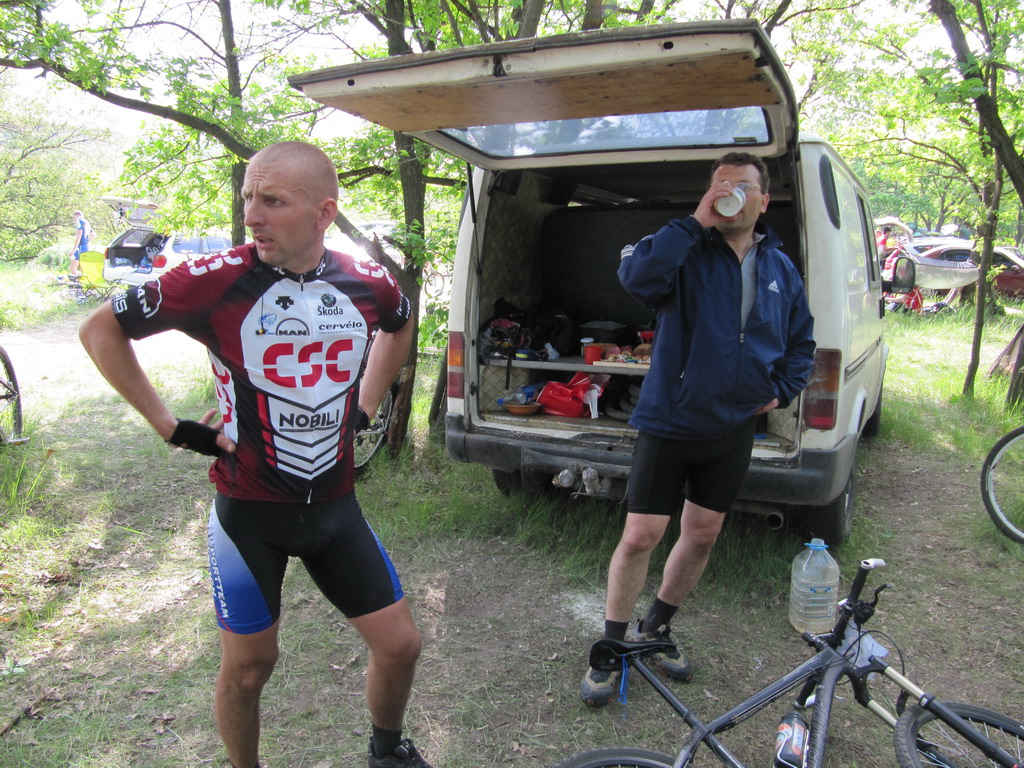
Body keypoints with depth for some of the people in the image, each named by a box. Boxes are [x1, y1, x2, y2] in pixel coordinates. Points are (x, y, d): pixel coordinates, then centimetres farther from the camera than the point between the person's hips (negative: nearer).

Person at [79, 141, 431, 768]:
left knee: (400, 645, 8)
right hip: (249, 509, -3)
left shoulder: (369, 283, -7)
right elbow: (102, 329, -3)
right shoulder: (217, 280, -16)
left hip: (334, 504, 3)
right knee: (249, 665, 8)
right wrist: (169, 426, -6)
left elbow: (401, 325, 19)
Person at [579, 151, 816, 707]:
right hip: (669, 422, -5)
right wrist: (696, 223, -27)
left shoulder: (781, 270, 9)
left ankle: (656, 629, 36)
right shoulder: (688, 252, -8)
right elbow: (636, 276, -31)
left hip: (732, 431, 5)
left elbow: (802, 343, 20)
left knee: (703, 534, 14)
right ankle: (611, 648, 17)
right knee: (639, 537, -3)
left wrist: (780, 391, 5)